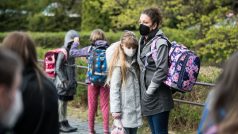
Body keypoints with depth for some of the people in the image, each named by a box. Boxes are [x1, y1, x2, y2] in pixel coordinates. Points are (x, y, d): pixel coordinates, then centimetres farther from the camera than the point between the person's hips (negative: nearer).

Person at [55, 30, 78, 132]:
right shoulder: (63, 52, -14)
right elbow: (58, 69, -17)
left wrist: (73, 80, 20)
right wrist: (64, 81, -20)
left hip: (69, 82, 9)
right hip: (62, 83, -9)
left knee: (65, 102, 11)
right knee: (61, 103, -2)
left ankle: (62, 124, 17)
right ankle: (62, 124, 1)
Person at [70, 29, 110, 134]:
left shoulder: (89, 49, -4)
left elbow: (72, 52, 2)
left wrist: (75, 42, 18)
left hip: (92, 81, 0)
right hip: (105, 81, 0)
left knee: (92, 106, 10)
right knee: (105, 106, 7)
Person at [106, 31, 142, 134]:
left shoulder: (135, 62, 9)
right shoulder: (118, 64, -12)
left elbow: (138, 85, 11)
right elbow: (114, 88, -13)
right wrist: (115, 110, -16)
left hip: (135, 108, 7)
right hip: (124, 109, -7)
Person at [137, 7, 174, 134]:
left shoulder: (160, 42, -14)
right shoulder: (142, 40, 11)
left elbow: (161, 70, -21)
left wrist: (149, 91, -16)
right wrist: (144, 91, 14)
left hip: (158, 98, -8)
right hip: (147, 97, 8)